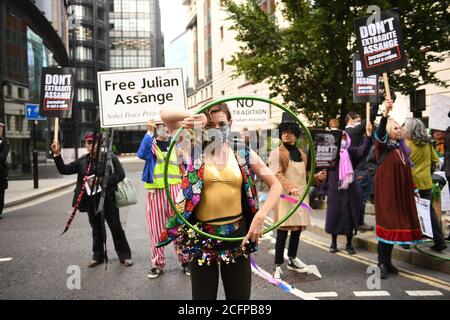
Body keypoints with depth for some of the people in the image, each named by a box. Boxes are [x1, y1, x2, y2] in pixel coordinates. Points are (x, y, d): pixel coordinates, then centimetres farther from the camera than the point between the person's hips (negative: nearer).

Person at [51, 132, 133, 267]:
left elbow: (120, 174, -12)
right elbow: (64, 170, 6)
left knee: (116, 227, 1)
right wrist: (57, 154, -7)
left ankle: (125, 255, 13)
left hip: (107, 199, -4)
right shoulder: (82, 161, 8)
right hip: (91, 200, 5)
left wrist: (101, 181, -19)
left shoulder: (109, 157, -7)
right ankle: (98, 256, 27)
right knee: (96, 228, 14)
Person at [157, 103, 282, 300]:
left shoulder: (242, 153, 2)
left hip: (237, 235, 1)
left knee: (240, 295, 12)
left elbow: (275, 185, 3)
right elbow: (165, 115, -7)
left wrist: (260, 216, -10)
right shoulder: (195, 150, 0)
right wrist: (195, 117, -23)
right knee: (203, 296, 11)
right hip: (202, 236, -1)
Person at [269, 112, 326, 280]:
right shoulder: (276, 153, -5)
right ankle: (278, 266, -1)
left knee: (297, 230, 13)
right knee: (282, 232, -7)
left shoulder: (302, 154, 15)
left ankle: (292, 259, 28)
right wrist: (290, 188, -29)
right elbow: (277, 175, -15)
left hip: (301, 196, 6)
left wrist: (317, 176, 5)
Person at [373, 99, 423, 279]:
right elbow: (379, 134, -28)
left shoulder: (402, 148, 14)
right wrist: (385, 113, -41)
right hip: (386, 190, -7)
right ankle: (382, 264, -1)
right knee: (386, 224, -7)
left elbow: (407, 172, 20)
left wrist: (413, 190, 18)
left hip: (400, 193, 7)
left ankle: (387, 261, 18)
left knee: (395, 224, 9)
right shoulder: (384, 146, -5)